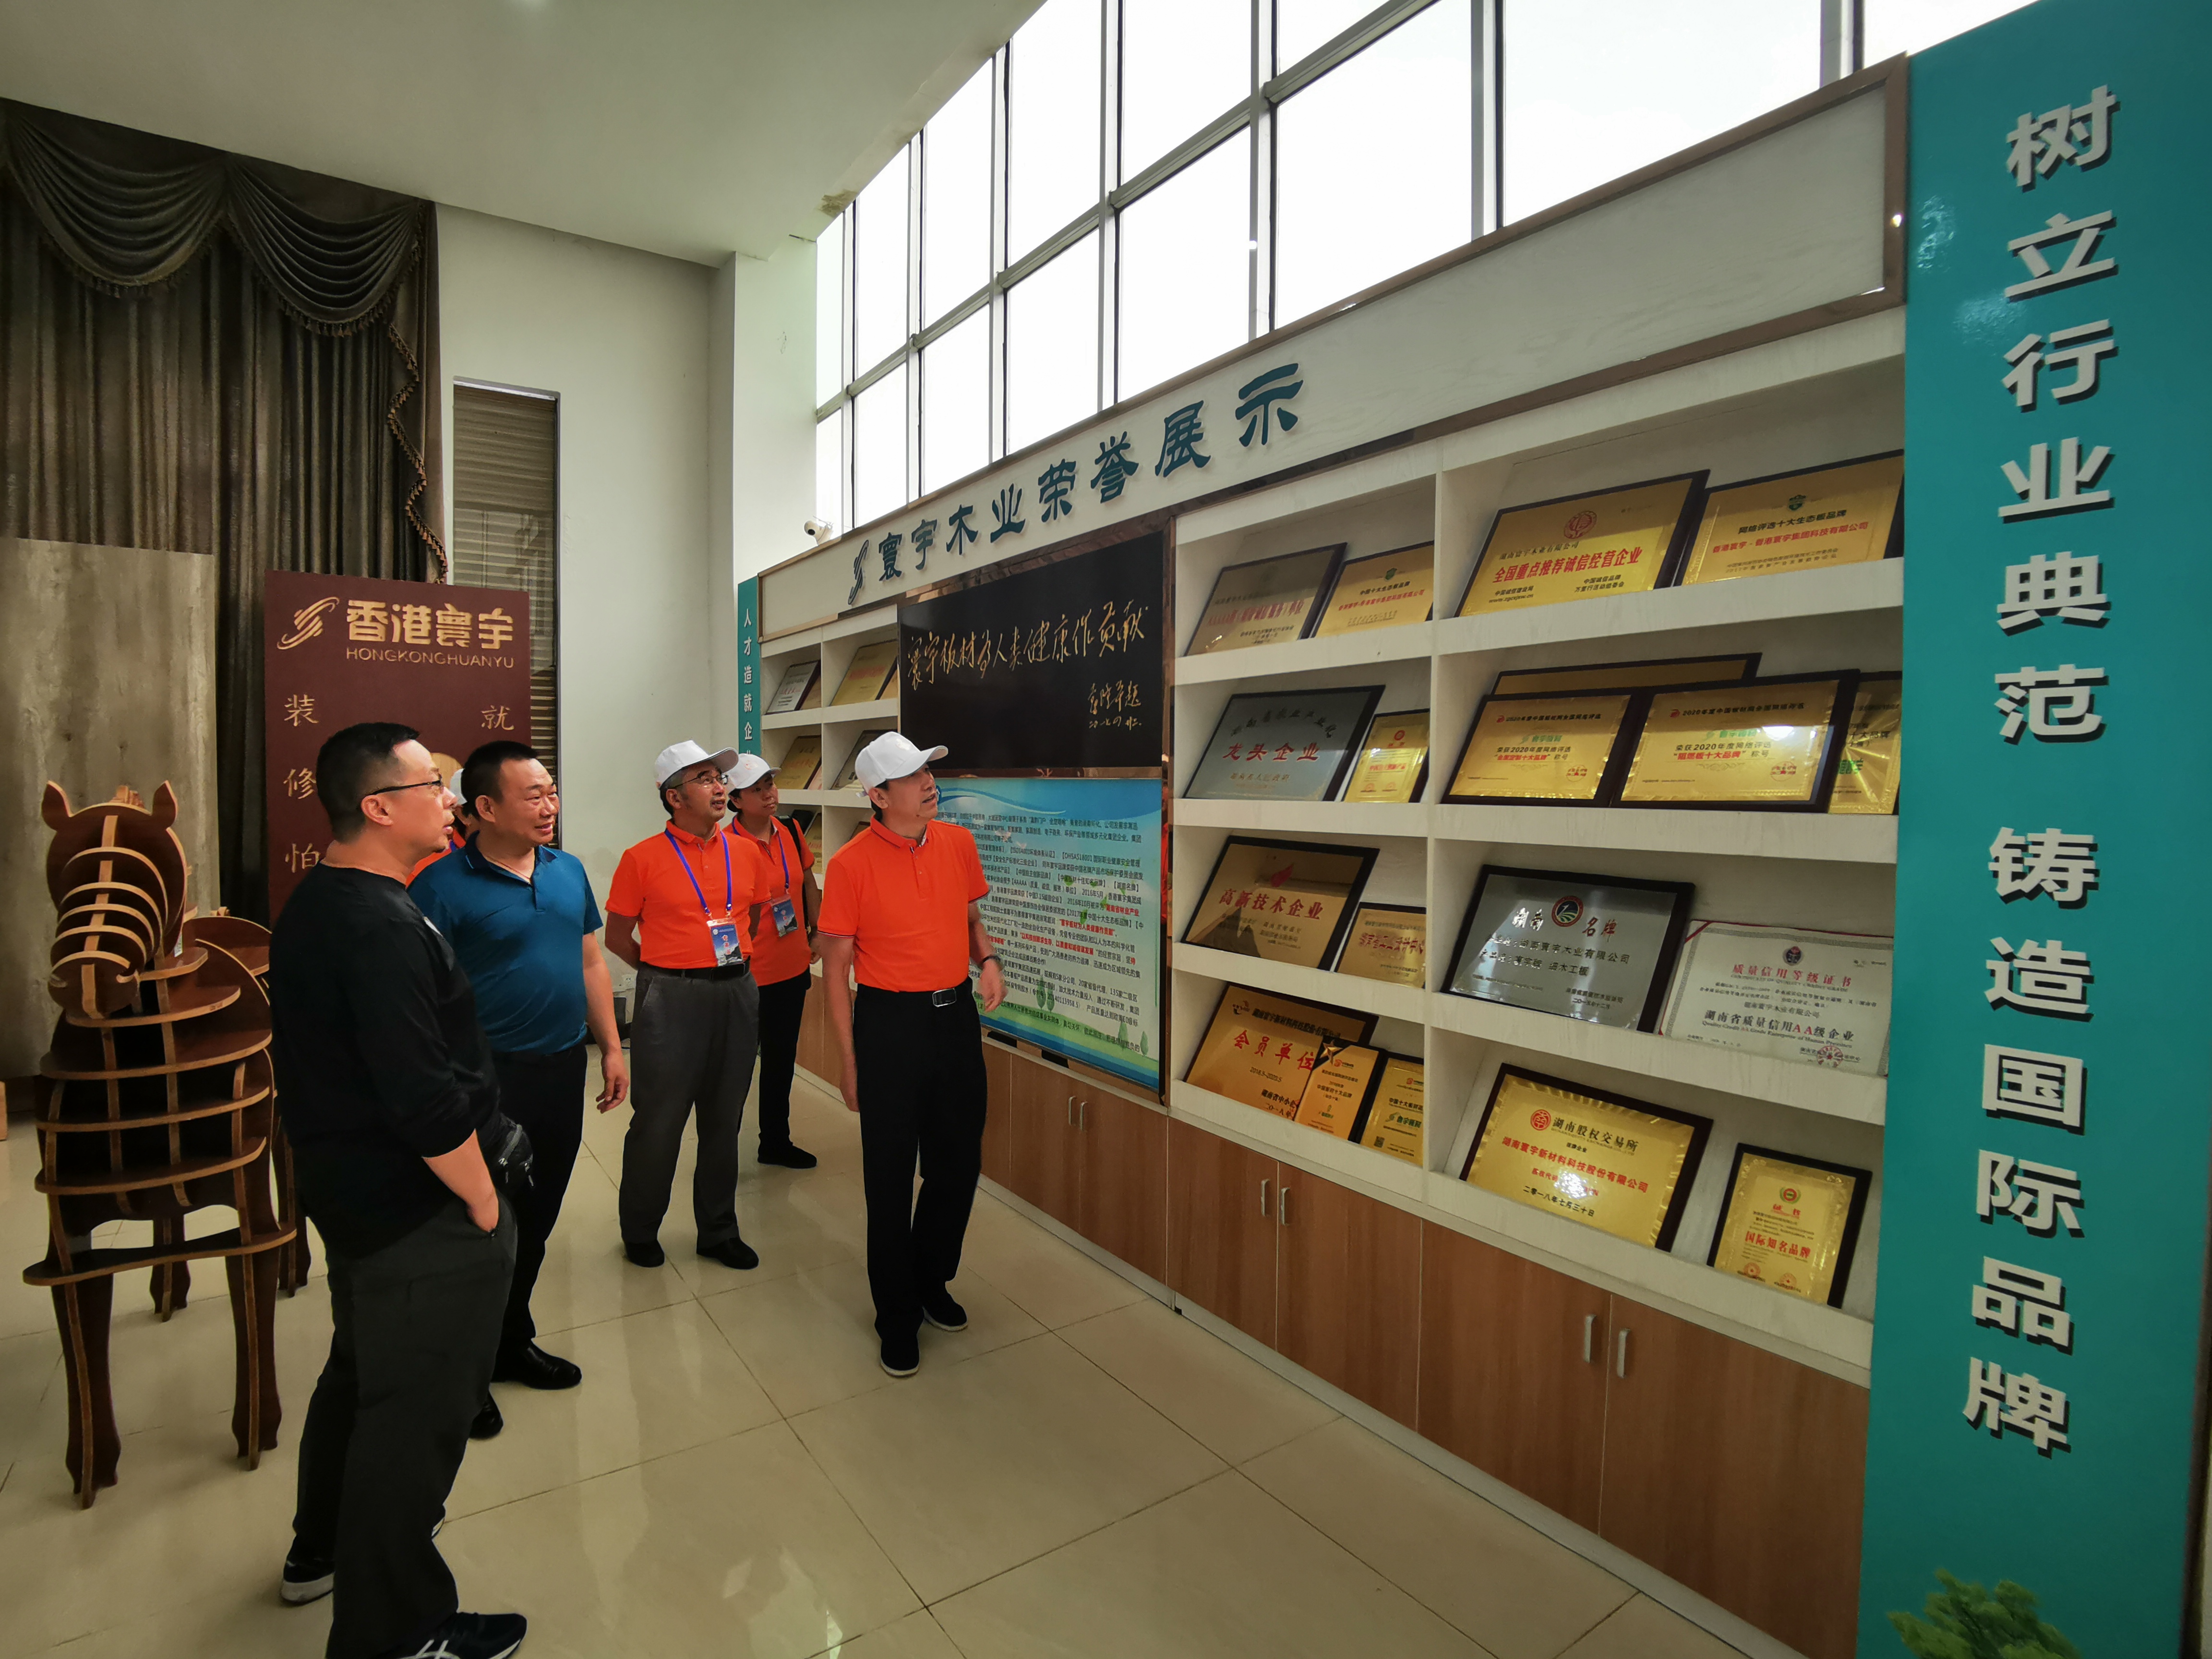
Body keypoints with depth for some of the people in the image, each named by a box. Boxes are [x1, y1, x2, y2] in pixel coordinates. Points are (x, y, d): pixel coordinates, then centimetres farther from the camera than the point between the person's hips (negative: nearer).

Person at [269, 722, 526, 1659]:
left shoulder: (313, 905, 6)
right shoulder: (383, 926, -27)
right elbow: (423, 1098, -29)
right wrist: (481, 1198, -17)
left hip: (346, 1191, 11)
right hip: (421, 1216, -11)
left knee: (360, 1371, 28)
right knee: (418, 1412, 5)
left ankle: (323, 1548, 49)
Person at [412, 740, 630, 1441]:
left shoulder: (569, 871, 6)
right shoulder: (444, 885, -14)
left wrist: (611, 1048, 11)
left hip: (563, 1069, 6)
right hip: (490, 1080, -6)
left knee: (536, 1222, 19)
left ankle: (513, 1343, 38)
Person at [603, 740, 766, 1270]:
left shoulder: (744, 854, 5)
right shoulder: (643, 859, -7)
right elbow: (617, 935, 1)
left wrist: (729, 961, 11)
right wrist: (670, 970, 2)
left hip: (736, 995, 4)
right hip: (671, 1002, -4)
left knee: (723, 1121, 14)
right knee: (658, 1123, 6)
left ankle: (718, 1232, 29)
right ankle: (640, 1232, 28)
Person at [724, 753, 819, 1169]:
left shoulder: (791, 833, 2)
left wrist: (818, 931, 14)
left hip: (793, 967, 7)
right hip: (749, 974, -7)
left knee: (781, 1060, 19)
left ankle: (775, 1142, 35)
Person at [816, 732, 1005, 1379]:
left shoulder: (958, 843, 2)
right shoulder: (852, 864, -12)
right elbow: (835, 969, -7)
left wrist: (987, 959, -5)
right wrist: (850, 1063, -8)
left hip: (956, 1016, 5)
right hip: (889, 1023, -4)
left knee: (958, 1166, 15)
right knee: (891, 1178, 8)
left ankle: (932, 1281, 40)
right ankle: (897, 1315, 28)